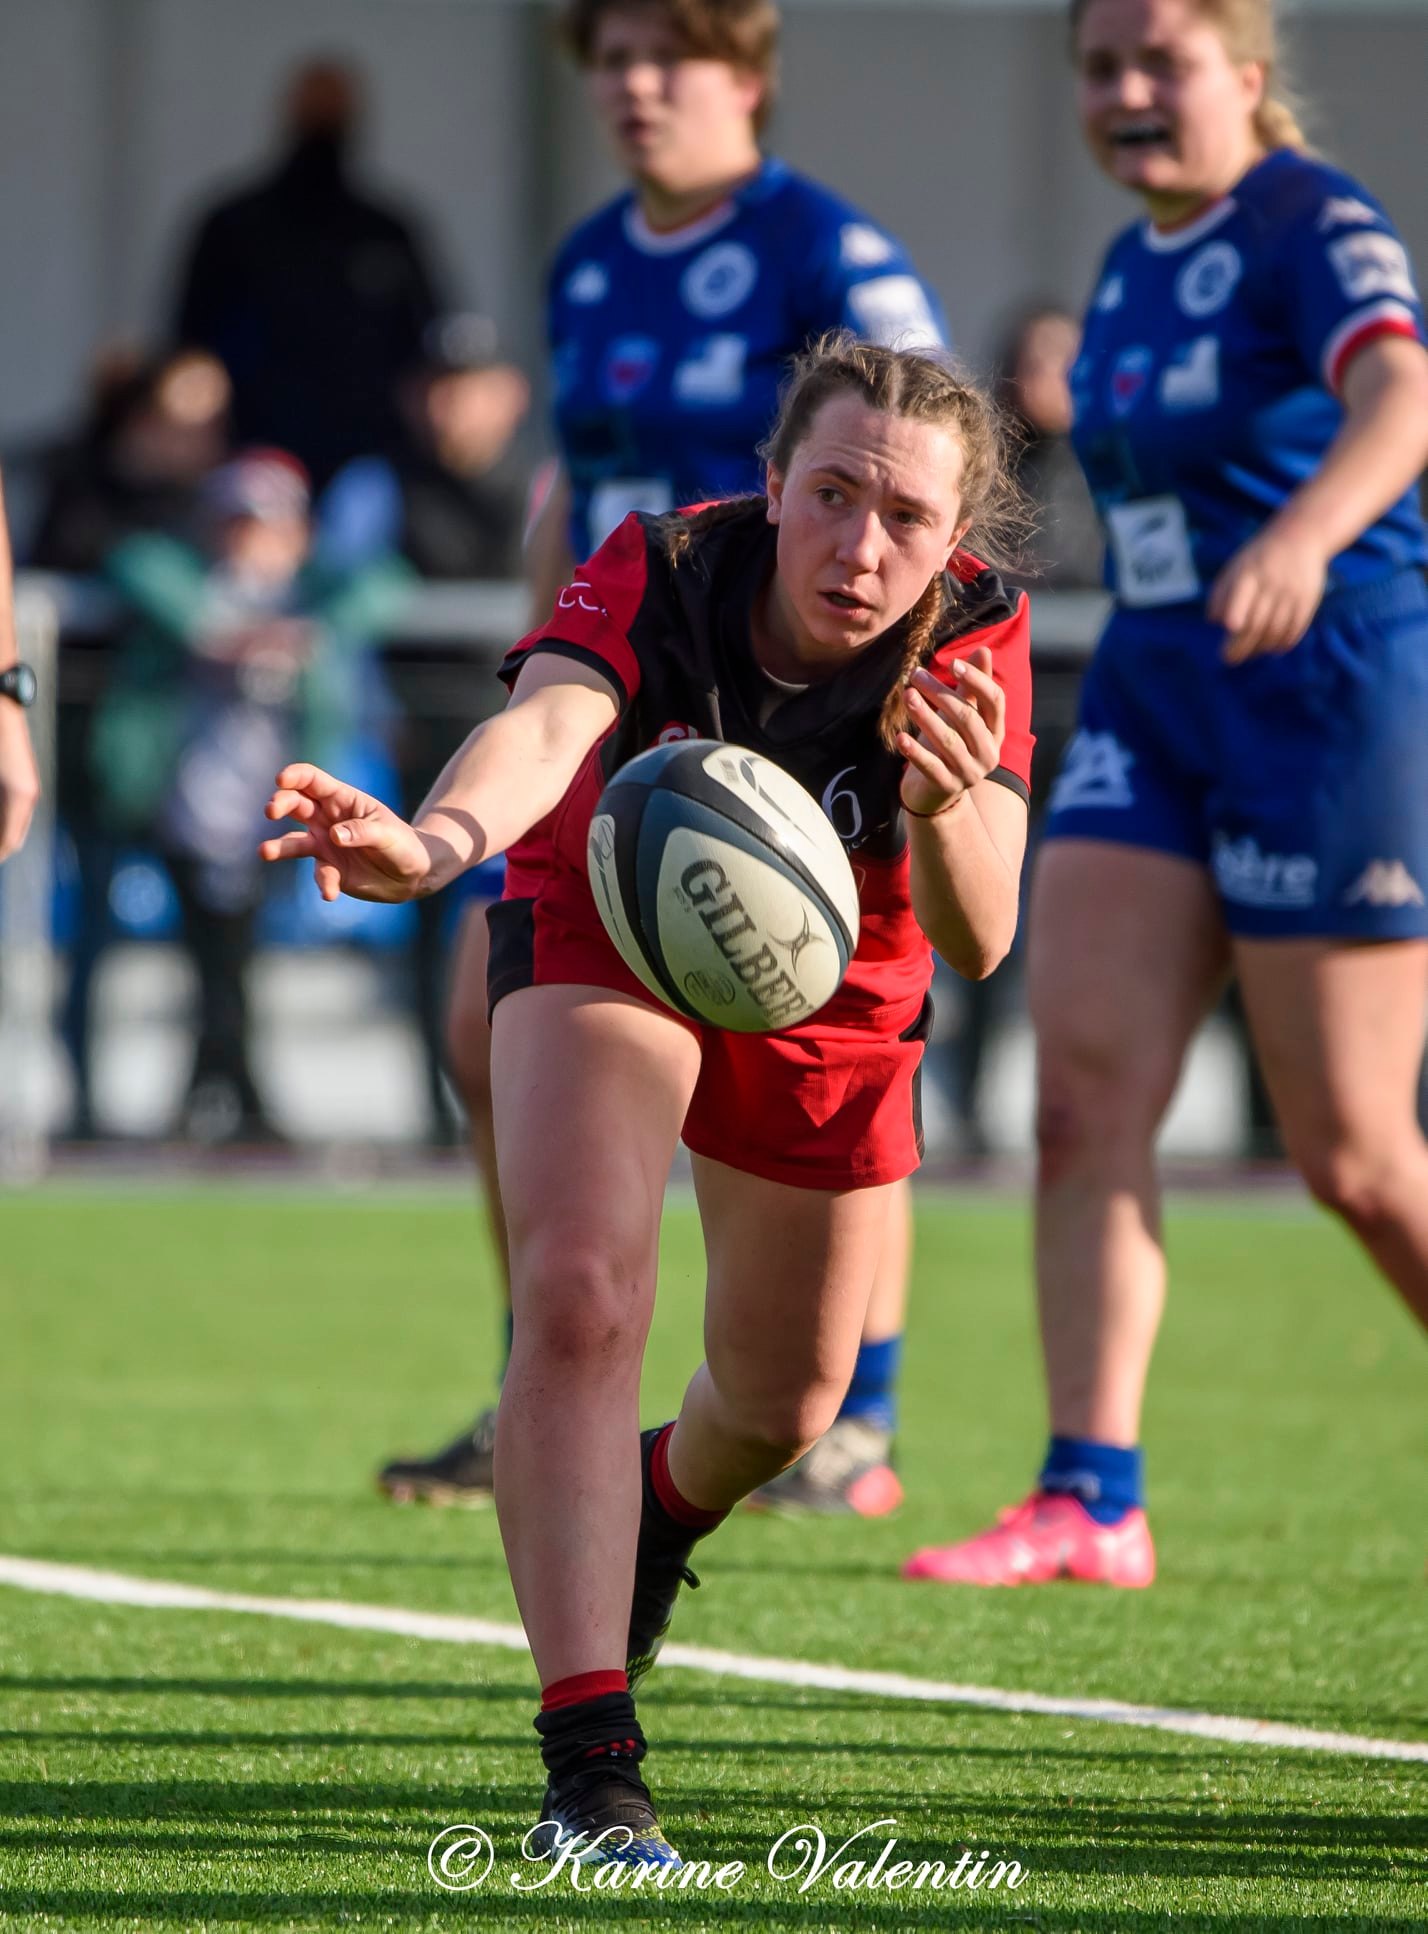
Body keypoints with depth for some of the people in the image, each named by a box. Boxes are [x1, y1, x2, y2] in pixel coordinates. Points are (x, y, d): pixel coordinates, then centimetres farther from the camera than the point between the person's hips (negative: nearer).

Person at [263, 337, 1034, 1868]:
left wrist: (949, 810, -59)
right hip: (604, 927, -3)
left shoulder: (974, 645, -29)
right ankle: (590, 1764, -25)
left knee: (784, 1399, 16)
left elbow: (977, 947, -37)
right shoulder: (658, 578, -34)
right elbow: (544, 725, -54)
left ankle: (669, 1507, 55)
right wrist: (431, 840, -76)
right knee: (577, 1298, -26)